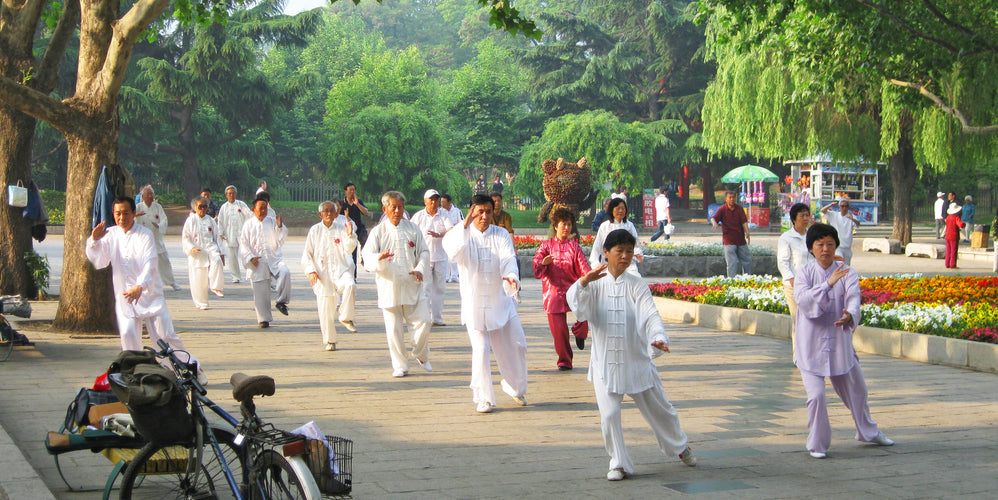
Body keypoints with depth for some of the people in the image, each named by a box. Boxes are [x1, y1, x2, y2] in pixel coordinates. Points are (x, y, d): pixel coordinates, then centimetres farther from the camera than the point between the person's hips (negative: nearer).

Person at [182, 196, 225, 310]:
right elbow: (185, 238, 0)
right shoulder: (191, 220, 1)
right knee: (198, 280, -3)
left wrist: (221, 253, 10)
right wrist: (191, 248, -18)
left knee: (217, 261, -32)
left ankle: (215, 287, -19)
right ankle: (201, 303, 11)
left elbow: (216, 237, 14)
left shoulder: (210, 220, 10)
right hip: (197, 252, -2)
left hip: (210, 247, 2)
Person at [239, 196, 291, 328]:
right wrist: (250, 258, -10)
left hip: (274, 259, 1)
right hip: (258, 263, -1)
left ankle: (281, 301, -15)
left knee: (285, 272, -30)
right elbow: (243, 245, 4)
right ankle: (264, 319, 12)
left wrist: (280, 227, -13)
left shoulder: (272, 222, 8)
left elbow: (281, 240, 4)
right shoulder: (248, 225, 6)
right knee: (261, 292, -1)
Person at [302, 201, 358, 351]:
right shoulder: (314, 231, 7)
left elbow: (348, 250, -3)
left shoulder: (341, 228, 6)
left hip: (341, 270, 0)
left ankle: (346, 318, -15)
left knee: (350, 286, -33)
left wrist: (349, 235, -20)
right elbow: (307, 254, 9)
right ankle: (329, 341, 15)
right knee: (325, 310, -1)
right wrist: (311, 271, -4)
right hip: (322, 275, 0)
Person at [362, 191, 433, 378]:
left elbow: (424, 252, 10)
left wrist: (420, 269, -10)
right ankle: (400, 366, 13)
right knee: (394, 329, -1)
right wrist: (379, 258, -28)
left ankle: (421, 355, 22)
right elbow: (367, 259, -5)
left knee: (422, 322, -4)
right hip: (389, 287, -1)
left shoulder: (413, 229, 9)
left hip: (412, 285, 1)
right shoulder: (378, 232, 3)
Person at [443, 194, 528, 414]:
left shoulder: (501, 234, 0)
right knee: (481, 350, -7)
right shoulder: (462, 235, -4)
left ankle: (515, 387, 32)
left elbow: (508, 258, -16)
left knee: (516, 346, 7)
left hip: (501, 301, 3)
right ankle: (483, 399, 6)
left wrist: (511, 276, -37)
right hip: (474, 303, -2)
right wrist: (465, 225, -35)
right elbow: (454, 253, -26)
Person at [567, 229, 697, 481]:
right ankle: (619, 464, 11)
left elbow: (650, 315, -13)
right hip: (605, 363, -1)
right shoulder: (595, 284, -1)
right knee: (609, 415, -8)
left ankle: (680, 446, 40)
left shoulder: (637, 285, -2)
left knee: (659, 408, 14)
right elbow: (577, 304, -18)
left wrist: (658, 338, -33)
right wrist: (584, 281, -38)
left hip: (637, 360, 1)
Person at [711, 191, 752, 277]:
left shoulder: (739, 208, 1)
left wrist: (747, 233, -20)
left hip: (741, 239, 4)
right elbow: (713, 218, -19)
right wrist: (714, 222, -44)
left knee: (747, 260, 12)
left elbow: (744, 221, -5)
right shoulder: (722, 209, -6)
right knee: (732, 262, -11)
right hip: (728, 240, -4)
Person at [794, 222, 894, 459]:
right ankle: (817, 444, 7)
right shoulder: (804, 273, -3)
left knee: (856, 390, 18)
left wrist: (850, 315, -40)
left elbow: (853, 298, -18)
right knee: (816, 395, -14)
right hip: (811, 344, -3)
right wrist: (828, 284, -33)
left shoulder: (847, 272, 0)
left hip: (840, 342, 3)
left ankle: (868, 432, 45)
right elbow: (802, 299, -21)